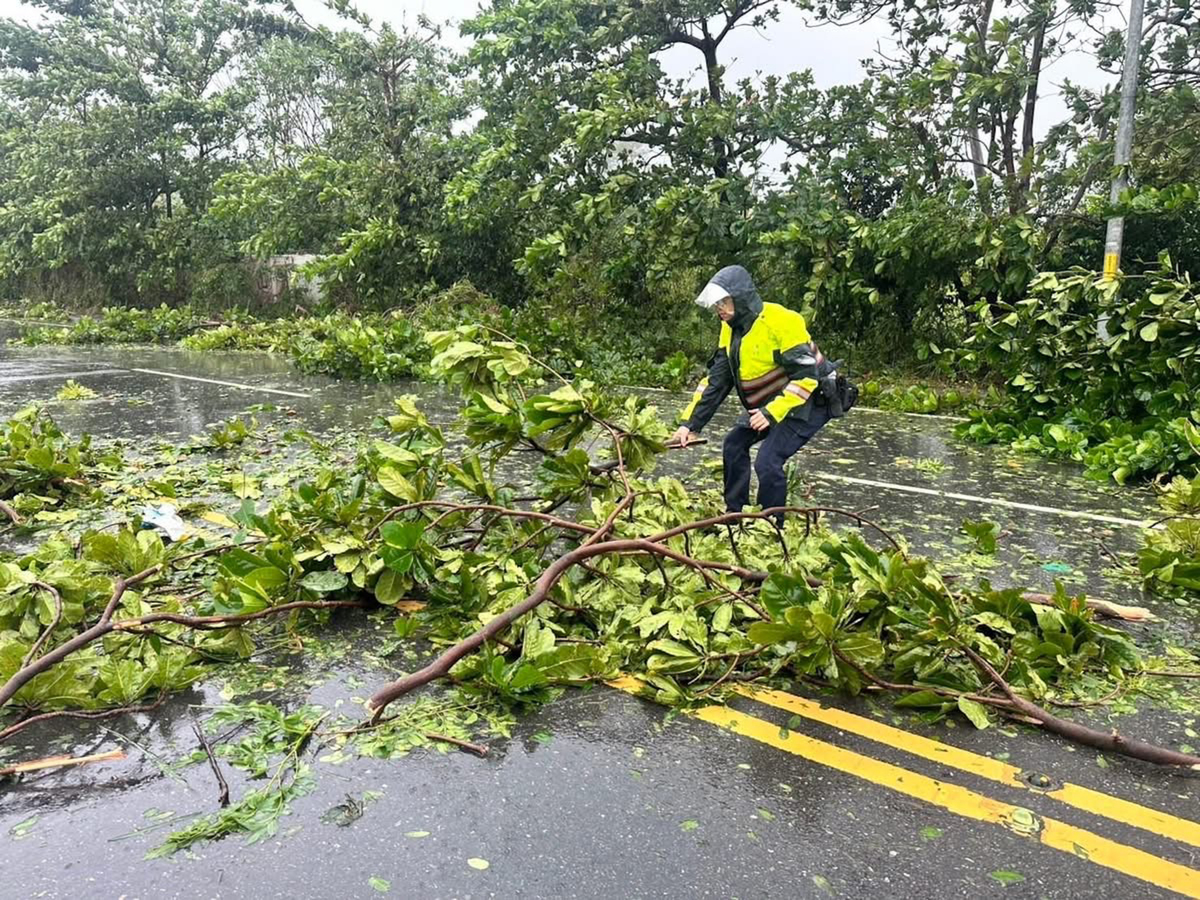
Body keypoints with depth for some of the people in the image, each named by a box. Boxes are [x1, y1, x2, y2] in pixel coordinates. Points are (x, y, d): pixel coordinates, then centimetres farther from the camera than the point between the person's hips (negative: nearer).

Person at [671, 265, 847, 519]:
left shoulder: (781, 322, -26)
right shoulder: (731, 329, 1)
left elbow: (806, 375, -27)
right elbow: (716, 379, 2)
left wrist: (773, 412, -33)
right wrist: (690, 422, -4)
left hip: (809, 401, -9)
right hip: (768, 403, 9)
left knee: (768, 461, -20)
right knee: (735, 443, 10)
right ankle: (735, 515, 23)